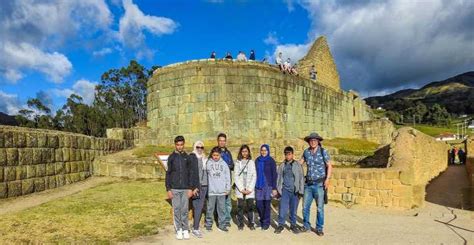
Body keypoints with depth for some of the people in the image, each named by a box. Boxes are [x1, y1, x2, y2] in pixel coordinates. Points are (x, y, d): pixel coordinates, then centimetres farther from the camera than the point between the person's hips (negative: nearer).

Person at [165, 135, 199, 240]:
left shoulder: (187, 158, 3)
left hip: (185, 188, 0)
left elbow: (191, 174, 4)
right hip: (174, 188, 0)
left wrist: (191, 188, -2)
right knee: (176, 209, 4)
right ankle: (179, 230, 15)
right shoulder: (171, 157, 2)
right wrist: (168, 189, -3)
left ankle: (185, 229, 15)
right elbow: (168, 174, 2)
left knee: (185, 210, 4)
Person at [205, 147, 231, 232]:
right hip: (211, 190, -1)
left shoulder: (224, 163, 5)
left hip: (222, 191, 2)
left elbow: (227, 176, 7)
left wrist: (228, 188, 4)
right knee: (210, 209, 6)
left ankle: (222, 225, 18)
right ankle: (208, 224, 20)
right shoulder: (208, 163, -1)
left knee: (222, 209, 7)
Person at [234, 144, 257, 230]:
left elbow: (254, 176, 3)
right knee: (240, 207, 1)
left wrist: (250, 188, -6)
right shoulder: (238, 162, 5)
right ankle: (240, 224, 14)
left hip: (250, 189, 0)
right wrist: (241, 189, -7)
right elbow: (236, 176, 0)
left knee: (250, 206, -2)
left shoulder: (251, 162, 7)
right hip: (240, 189, 0)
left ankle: (251, 223, 12)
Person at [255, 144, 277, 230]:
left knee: (267, 205, 1)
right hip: (258, 186, 3)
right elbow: (255, 173, 11)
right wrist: (253, 185, 7)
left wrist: (274, 188, -8)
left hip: (268, 186, -3)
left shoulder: (271, 161, -3)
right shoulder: (257, 160, 7)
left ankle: (266, 223, 15)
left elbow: (274, 175, -4)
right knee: (259, 205, 5)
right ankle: (262, 220, 26)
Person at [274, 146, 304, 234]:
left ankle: (293, 225, 22)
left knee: (293, 209, 7)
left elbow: (301, 178, 4)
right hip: (285, 190, 1)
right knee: (282, 209, -4)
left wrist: (301, 191, -1)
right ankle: (280, 225, 9)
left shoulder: (298, 165, 3)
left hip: (295, 191, -1)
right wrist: (278, 190, 7)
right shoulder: (282, 166, 9)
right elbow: (279, 178, 12)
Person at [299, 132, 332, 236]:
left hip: (319, 184, -3)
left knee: (320, 207, 3)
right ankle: (306, 226, 22)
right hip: (308, 184, 3)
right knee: (305, 206, 6)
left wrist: (327, 179, -13)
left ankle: (319, 228, 18)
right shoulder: (306, 152, 5)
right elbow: (301, 162, 21)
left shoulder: (323, 152, -5)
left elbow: (329, 166, -3)